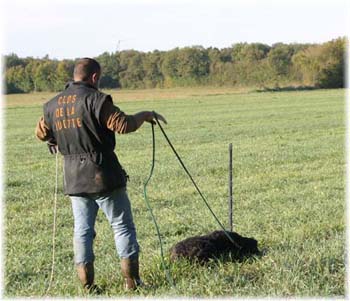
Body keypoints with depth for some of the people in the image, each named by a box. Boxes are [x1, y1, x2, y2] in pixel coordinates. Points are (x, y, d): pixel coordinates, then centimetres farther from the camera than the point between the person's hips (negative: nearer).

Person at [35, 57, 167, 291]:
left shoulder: (53, 105, 8)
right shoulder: (95, 99, -12)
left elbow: (42, 133, 20)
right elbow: (123, 124, -19)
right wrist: (145, 115, -2)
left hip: (74, 178, 6)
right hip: (104, 175, -5)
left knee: (82, 230, 12)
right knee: (123, 226, 5)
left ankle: (87, 285, 12)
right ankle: (132, 282, 6)